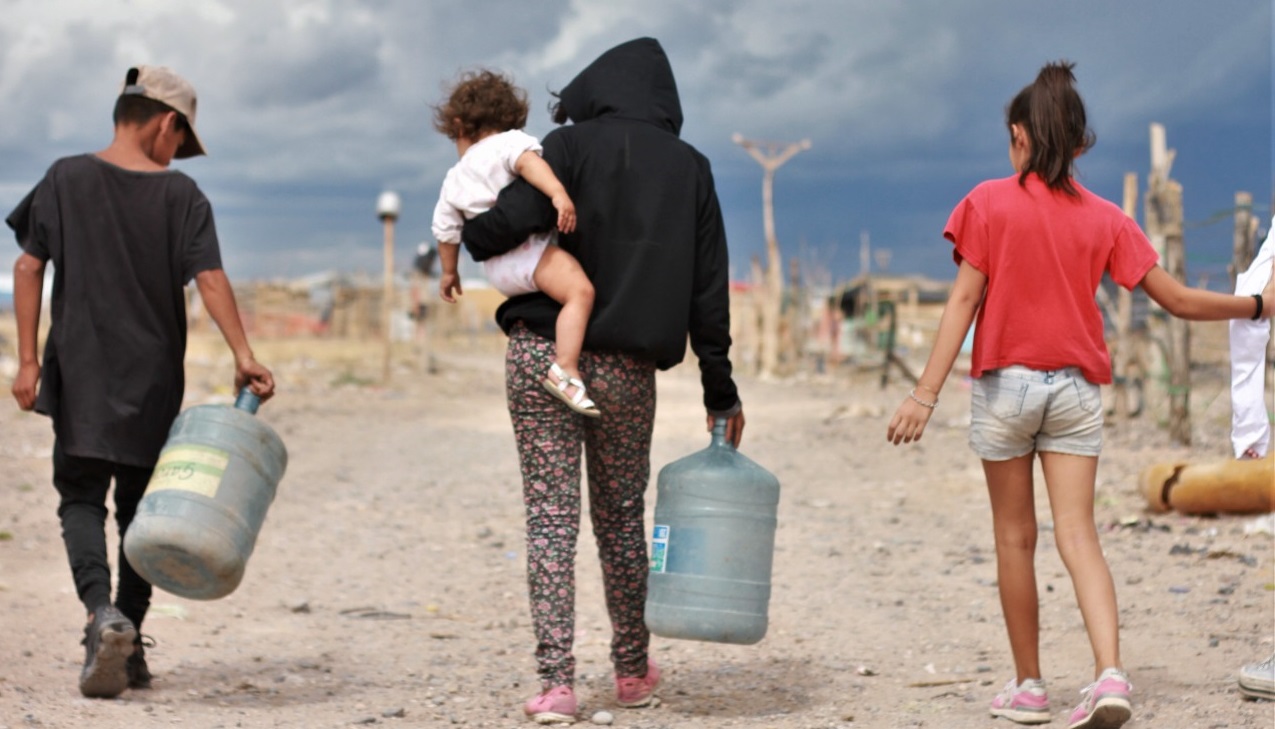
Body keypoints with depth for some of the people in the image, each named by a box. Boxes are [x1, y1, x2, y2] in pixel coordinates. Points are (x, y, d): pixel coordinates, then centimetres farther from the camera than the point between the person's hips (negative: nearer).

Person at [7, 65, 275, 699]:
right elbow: (209, 278, -11)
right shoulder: (180, 194, -1)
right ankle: (130, 648, 13)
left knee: (80, 497, 4)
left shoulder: (66, 178, 2)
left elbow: (29, 269, -1)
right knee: (140, 508, 12)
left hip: (80, 375, 0)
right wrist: (243, 355, -12)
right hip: (153, 382, 0)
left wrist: (27, 359, 2)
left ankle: (101, 611, -22)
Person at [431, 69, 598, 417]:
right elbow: (527, 160, -19)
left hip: (497, 269, 8)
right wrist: (558, 192, -32)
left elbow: (446, 229, 24)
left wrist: (449, 272, 37)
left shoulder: (456, 178, 22)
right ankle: (565, 369, -43)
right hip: (525, 249, -8)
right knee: (580, 290, -25)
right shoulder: (510, 141, 4)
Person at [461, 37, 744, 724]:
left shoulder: (573, 146, -3)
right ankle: (633, 671, 27)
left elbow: (503, 224, -16)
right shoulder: (690, 168, 6)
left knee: (551, 515, 0)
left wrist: (465, 238, 7)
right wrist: (720, 391, 9)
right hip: (629, 369, 3)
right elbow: (709, 292, 5)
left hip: (544, 355, -3)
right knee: (621, 517, 16)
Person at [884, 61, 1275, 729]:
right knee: (1078, 532, 0)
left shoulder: (989, 203, -4)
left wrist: (925, 394, -12)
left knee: (1015, 537, 8)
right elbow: (1178, 300, 4)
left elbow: (964, 301, -11)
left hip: (1005, 381, -2)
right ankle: (1110, 674, -18)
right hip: (1077, 387, 2)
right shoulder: (1104, 217, 3)